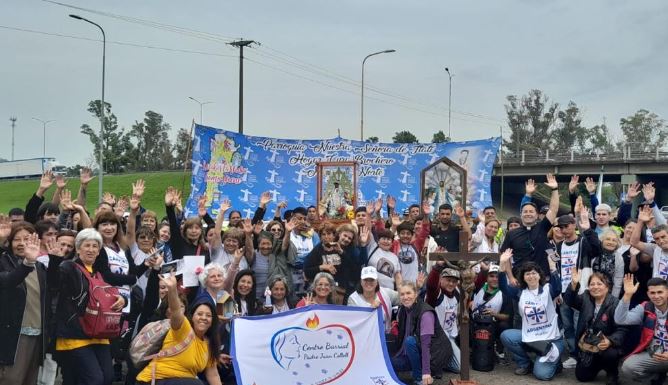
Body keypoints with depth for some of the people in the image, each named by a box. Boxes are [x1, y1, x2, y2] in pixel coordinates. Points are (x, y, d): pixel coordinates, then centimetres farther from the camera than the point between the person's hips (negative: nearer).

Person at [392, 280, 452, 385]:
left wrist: (426, 372, -33)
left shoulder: (425, 313, -23)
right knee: (393, 363, -9)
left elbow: (426, 342, -30)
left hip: (436, 352, -7)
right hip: (419, 351, 7)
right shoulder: (403, 310, -1)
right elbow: (402, 336, 6)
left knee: (410, 341, -30)